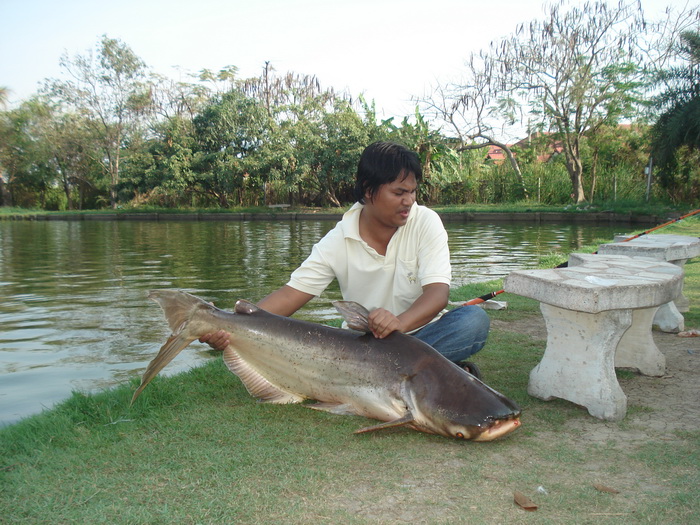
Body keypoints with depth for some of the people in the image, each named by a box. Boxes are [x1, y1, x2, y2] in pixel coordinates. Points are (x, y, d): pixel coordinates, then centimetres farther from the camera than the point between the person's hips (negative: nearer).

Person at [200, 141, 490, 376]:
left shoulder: (425, 222, -11)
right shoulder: (338, 240, -9)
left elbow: (438, 292, -21)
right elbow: (292, 293, -12)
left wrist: (401, 322, -44)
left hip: (420, 332, 0)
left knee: (474, 319, -29)